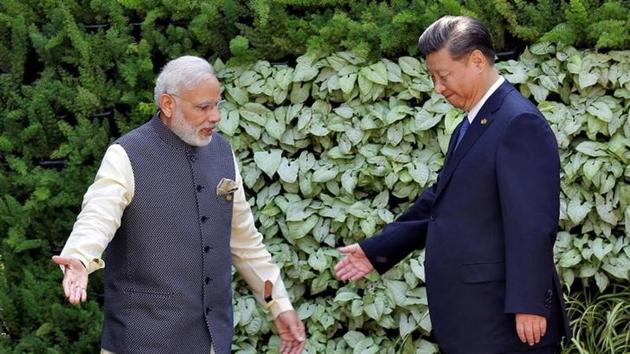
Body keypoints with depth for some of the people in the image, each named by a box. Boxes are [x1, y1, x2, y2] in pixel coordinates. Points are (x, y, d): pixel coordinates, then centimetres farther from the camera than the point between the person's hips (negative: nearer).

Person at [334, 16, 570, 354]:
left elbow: (532, 225, -20)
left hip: (501, 318, -9)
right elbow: (439, 202, 21)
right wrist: (377, 250, 18)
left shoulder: (520, 123, -14)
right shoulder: (471, 125, 16)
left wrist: (528, 306, -23)